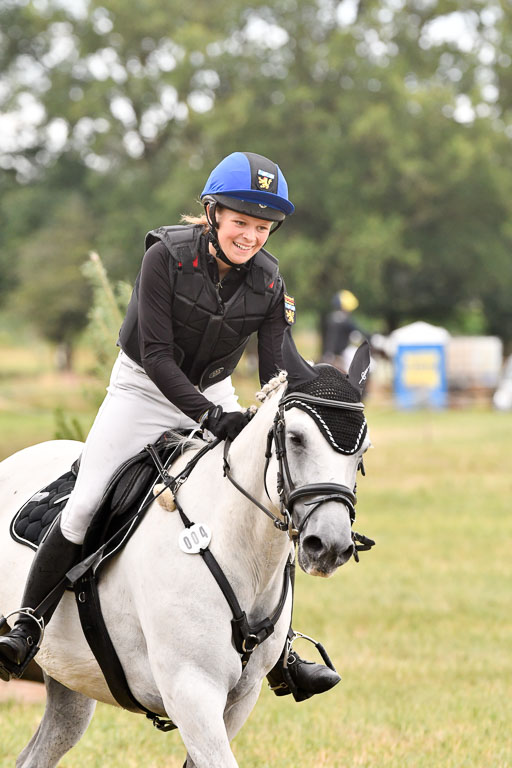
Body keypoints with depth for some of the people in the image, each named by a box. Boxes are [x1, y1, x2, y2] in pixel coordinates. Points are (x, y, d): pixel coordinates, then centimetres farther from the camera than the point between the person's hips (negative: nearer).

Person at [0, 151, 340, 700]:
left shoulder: (268, 283, -11)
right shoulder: (167, 257, -22)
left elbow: (275, 372, -10)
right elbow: (156, 355, -25)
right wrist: (207, 416, -36)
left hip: (213, 396, 4)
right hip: (143, 389, -4)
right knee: (84, 507, -15)